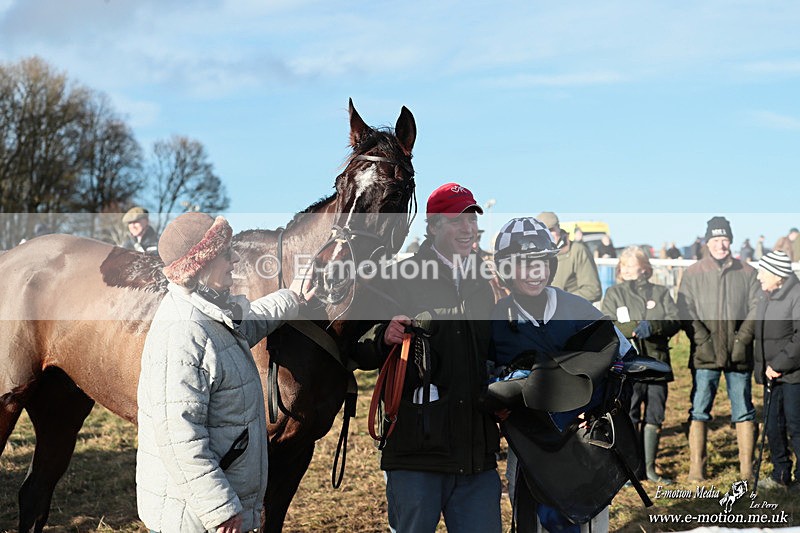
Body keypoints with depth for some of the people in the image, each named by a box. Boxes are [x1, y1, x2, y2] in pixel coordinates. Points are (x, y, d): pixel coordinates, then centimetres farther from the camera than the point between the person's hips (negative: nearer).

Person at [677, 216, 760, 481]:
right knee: (699, 411, -1)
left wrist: (742, 340, -8)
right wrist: (703, 340, -11)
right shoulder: (693, 274, 5)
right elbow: (685, 311, 0)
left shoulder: (747, 273, 7)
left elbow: (756, 309, 5)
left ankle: (747, 468, 12)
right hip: (705, 355, -1)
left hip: (739, 355, 1)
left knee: (743, 411, 5)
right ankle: (696, 467, 6)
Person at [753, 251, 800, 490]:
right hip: (773, 375, 8)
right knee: (774, 427, 12)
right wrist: (762, 368, 14)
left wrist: (779, 364, -18)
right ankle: (780, 476, 23)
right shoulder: (766, 297, 14)